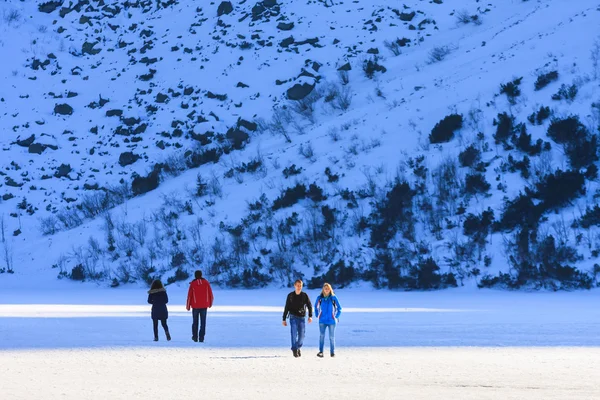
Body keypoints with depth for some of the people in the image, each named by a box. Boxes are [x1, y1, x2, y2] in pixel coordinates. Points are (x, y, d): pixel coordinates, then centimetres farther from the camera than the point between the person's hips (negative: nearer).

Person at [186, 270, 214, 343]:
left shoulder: (192, 284, -5)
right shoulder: (206, 283, -1)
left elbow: (189, 295, -4)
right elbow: (210, 294, 3)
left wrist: (188, 306, 5)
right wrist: (210, 303, 17)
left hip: (195, 306, -1)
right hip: (204, 306, 1)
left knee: (195, 322, 13)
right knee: (203, 322, 4)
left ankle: (195, 337, 14)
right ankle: (201, 338, -2)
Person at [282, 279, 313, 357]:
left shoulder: (304, 295, 4)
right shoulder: (290, 296, 3)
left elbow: (309, 306, 4)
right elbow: (286, 308, 7)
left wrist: (310, 316, -10)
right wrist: (284, 319, 6)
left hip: (302, 318, 1)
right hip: (293, 317, -1)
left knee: (301, 335, 1)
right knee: (294, 333, -13)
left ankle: (298, 348, 24)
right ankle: (294, 350, -11)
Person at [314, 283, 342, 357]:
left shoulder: (333, 298, -3)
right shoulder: (319, 298, 1)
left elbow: (339, 308, 7)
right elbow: (316, 306, 18)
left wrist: (336, 317, 2)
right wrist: (317, 315, 12)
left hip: (331, 320, -1)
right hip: (322, 320, 1)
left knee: (332, 337, 3)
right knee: (322, 335, -9)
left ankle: (332, 352, 14)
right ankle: (320, 351, -6)